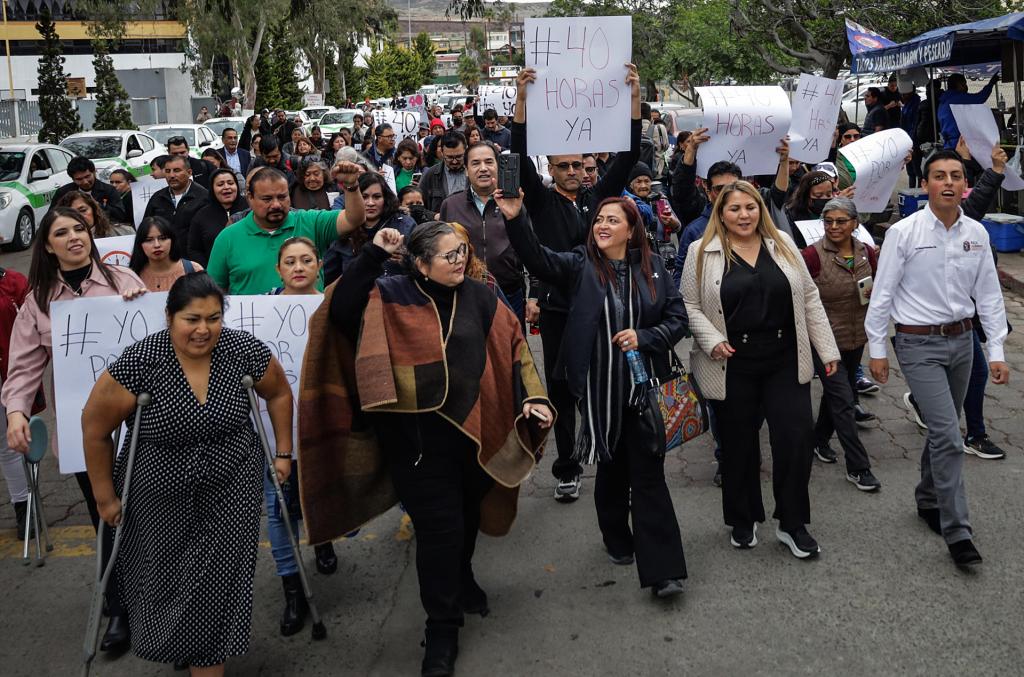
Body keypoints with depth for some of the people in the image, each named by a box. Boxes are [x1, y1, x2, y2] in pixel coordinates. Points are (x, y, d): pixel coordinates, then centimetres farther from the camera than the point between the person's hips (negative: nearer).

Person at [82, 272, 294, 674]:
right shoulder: (139, 363, -21)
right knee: (163, 580, 15)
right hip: (160, 492, 0)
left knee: (217, 584, 1)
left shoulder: (244, 350, -14)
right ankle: (171, 643, 47)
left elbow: (279, 393, 5)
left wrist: (283, 453, 7)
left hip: (232, 489, 1)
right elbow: (95, 428, -10)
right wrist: (105, 497, -4)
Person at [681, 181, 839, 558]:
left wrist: (827, 350, 6)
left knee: (796, 438, -3)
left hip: (786, 362, 2)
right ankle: (743, 521, 27)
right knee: (738, 444, 9)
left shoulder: (782, 245, 7)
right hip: (732, 367, -2)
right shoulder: (702, 253, 0)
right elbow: (689, 306, 0)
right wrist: (712, 341, -15)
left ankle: (792, 523, 14)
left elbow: (808, 299, 9)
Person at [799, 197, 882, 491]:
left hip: (856, 337, 6)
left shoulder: (866, 252, 0)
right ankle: (858, 467, 0)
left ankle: (820, 440, 43)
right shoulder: (814, 255, -16)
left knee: (836, 391, 21)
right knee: (844, 401, -6)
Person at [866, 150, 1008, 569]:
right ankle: (957, 532, -4)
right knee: (947, 435, -11)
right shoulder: (903, 233, -11)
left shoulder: (976, 234, 2)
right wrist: (877, 350, -5)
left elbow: (989, 295, 7)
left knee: (943, 429, 17)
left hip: (961, 340, 5)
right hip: (919, 345, -5)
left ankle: (928, 500, 37)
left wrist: (997, 352, 5)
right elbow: (882, 294, -6)